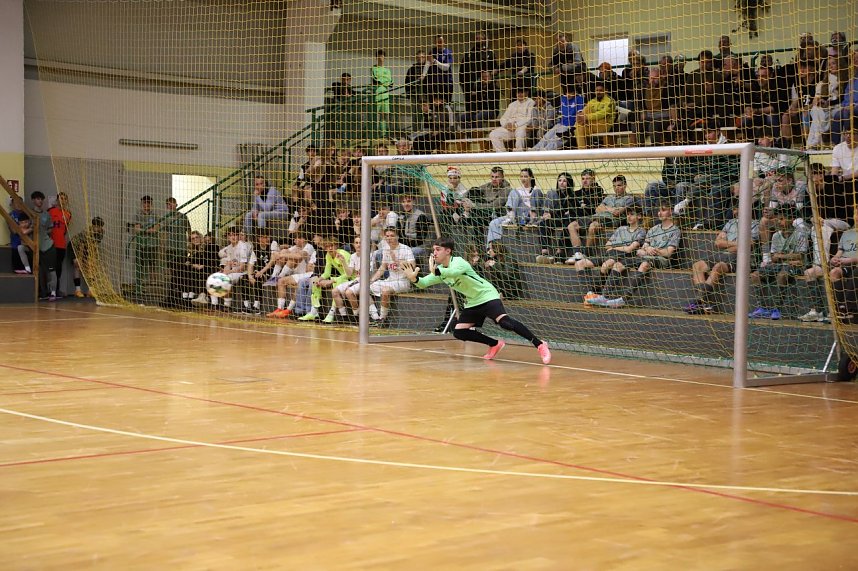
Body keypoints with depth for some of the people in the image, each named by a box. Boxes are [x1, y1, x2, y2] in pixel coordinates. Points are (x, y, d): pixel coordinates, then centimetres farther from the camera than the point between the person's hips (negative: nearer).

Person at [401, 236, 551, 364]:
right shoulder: (440, 271, 4)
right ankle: (495, 344, 16)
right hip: (472, 302, 9)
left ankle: (539, 344, -24)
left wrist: (435, 271, -60)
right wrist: (414, 278, -26)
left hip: (487, 295, -9)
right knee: (459, 332, 0)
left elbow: (454, 272, -43)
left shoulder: (458, 262, -19)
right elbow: (423, 283, -4)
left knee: (505, 322, -29)